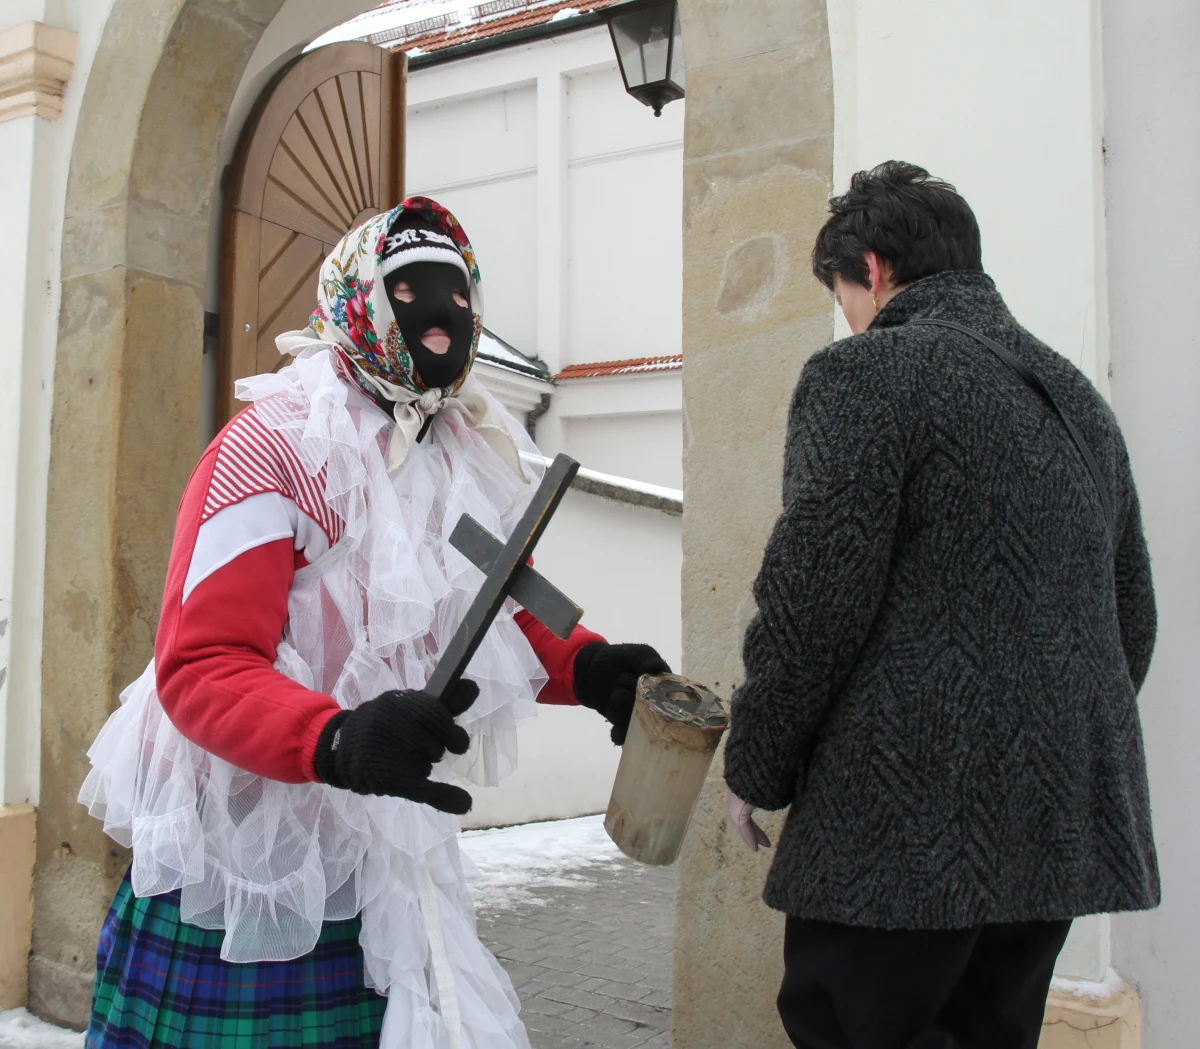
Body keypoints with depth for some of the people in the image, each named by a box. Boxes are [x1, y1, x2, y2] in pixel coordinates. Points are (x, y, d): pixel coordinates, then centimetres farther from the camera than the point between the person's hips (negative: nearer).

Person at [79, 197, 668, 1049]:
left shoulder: (478, 459, 8)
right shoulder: (276, 447, -15)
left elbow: (498, 625, 17)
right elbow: (199, 666, -23)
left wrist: (585, 667, -4)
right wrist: (336, 740, -40)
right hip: (245, 857, -6)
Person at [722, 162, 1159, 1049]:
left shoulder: (865, 372, -7)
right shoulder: (1075, 393, 17)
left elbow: (814, 601, -15)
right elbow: (1132, 614, 19)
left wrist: (755, 767, -3)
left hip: (910, 816, -8)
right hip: (1066, 817, 8)